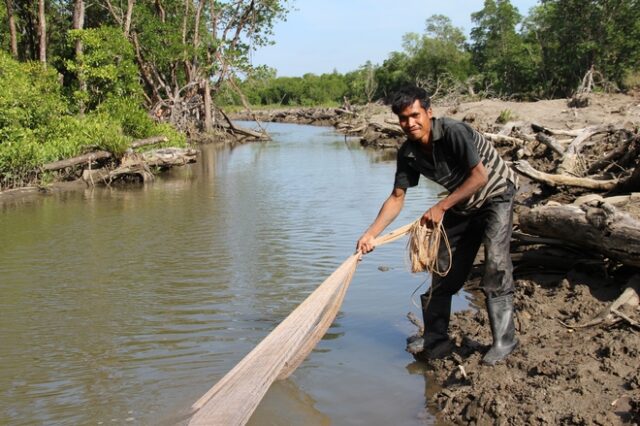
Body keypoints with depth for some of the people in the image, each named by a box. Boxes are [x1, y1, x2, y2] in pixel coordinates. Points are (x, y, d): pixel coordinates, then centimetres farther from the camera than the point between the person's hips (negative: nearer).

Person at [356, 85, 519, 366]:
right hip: (462, 204, 7)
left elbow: (480, 176, -29)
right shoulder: (408, 154, -10)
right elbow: (397, 198, -6)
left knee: (496, 262, -19)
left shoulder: (453, 132, -29)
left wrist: (441, 208, -30)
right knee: (443, 268, 6)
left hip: (495, 195, -7)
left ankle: (504, 339, -9)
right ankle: (435, 337, 19)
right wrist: (370, 234, -16)